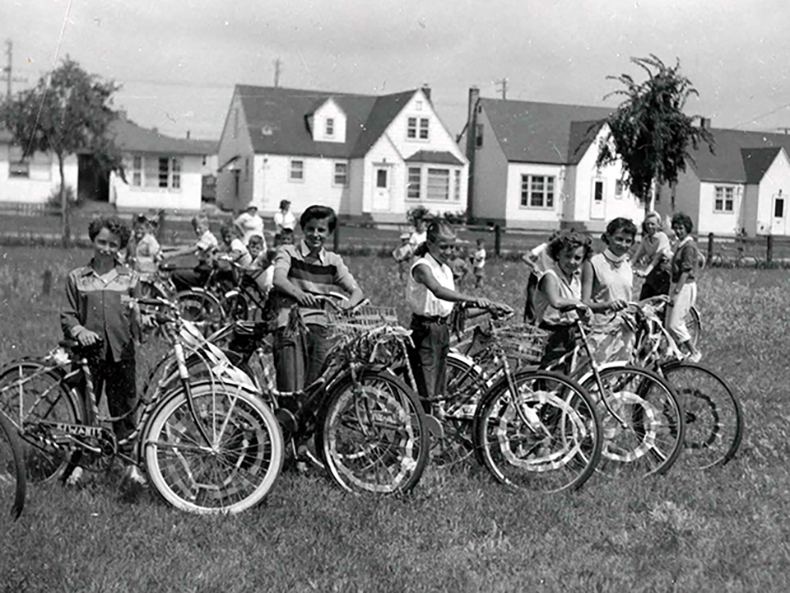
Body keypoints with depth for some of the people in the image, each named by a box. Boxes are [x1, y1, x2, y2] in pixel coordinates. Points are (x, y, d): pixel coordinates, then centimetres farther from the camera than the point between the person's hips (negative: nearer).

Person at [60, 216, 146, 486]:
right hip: (88, 353, 0)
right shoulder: (77, 278, 6)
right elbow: (67, 315, 4)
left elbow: (138, 316, 10)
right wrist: (79, 330, -14)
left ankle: (130, 462, 15)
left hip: (121, 354, 0)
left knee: (124, 409, 5)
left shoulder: (130, 278, 7)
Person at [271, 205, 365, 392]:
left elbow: (356, 291, 5)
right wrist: (298, 293, -38)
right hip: (290, 324, -4)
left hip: (318, 327, 4)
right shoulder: (288, 252, 4)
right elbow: (278, 279, -16)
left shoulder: (333, 261, 15)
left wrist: (349, 303, -20)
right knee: (292, 392, -16)